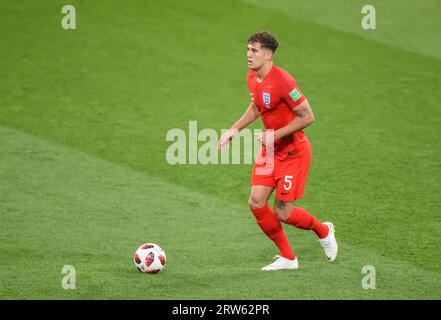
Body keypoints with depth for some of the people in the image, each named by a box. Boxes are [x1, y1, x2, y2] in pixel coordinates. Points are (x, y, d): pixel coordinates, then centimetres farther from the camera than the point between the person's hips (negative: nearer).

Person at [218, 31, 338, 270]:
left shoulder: (282, 81, -24)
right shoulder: (252, 79, 2)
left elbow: (307, 117, -22)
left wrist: (276, 134, -24)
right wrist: (235, 129, 11)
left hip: (293, 152, -8)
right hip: (269, 150, 8)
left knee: (283, 213, -6)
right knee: (256, 203, -3)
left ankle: (323, 231, 26)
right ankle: (287, 258, 11)